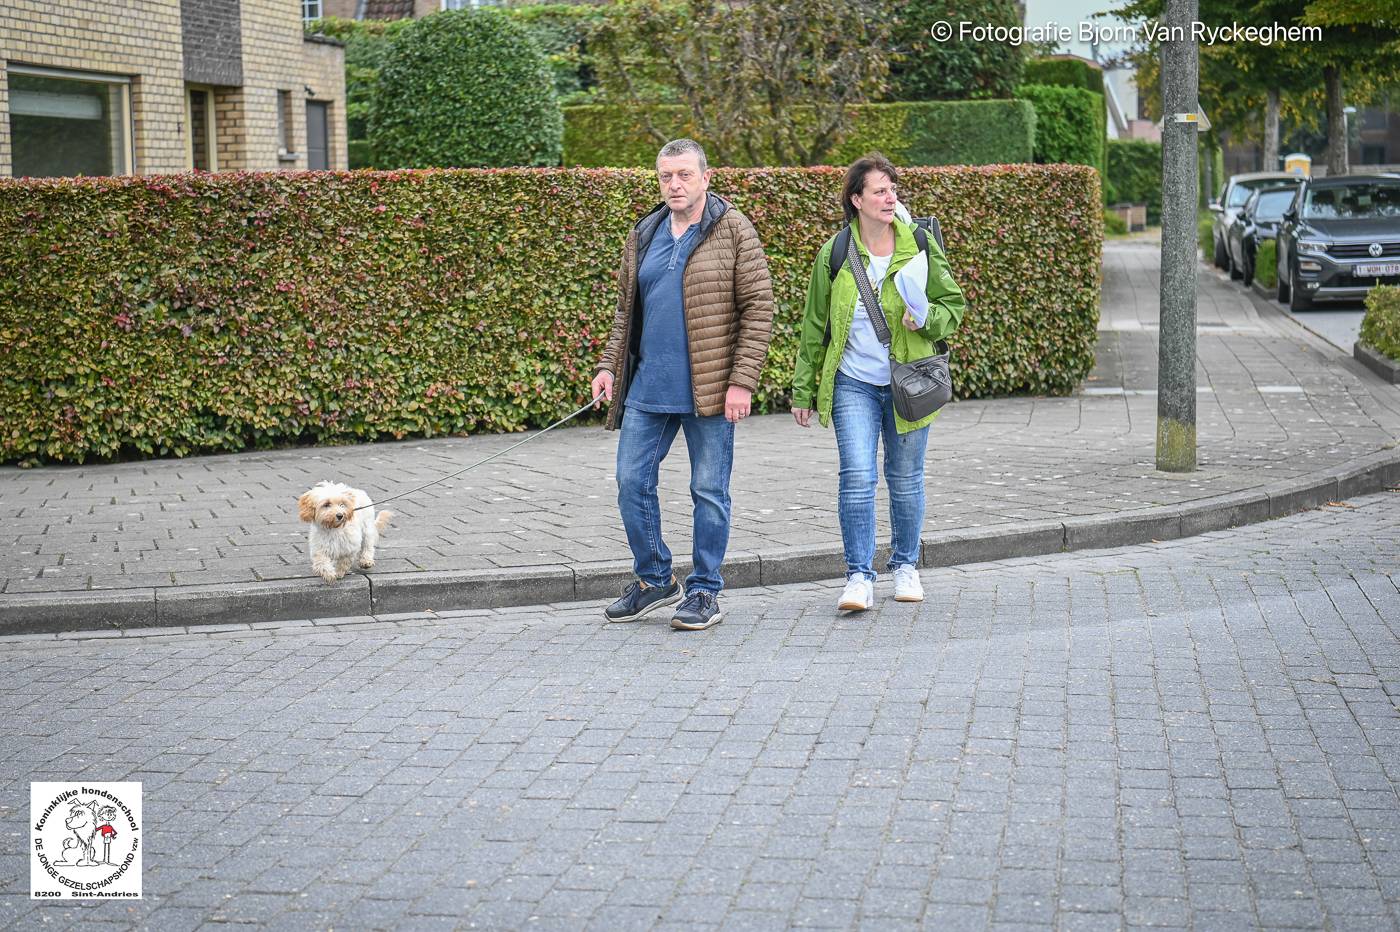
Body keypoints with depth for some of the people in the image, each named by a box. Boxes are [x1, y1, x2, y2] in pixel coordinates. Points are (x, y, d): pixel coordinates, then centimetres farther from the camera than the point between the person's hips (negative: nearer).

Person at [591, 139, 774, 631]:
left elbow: (758, 308, -8)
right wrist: (609, 365, 9)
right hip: (646, 387, 5)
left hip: (709, 390, -5)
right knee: (632, 482, 6)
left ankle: (705, 593, 14)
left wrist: (742, 382, -14)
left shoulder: (734, 231, -4)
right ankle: (654, 580, 22)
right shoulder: (643, 236, 12)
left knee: (709, 491, 3)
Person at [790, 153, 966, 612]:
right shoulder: (834, 253, -2)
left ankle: (906, 566, 29)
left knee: (905, 478, 10)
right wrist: (804, 390, 6)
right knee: (857, 476, -12)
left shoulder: (920, 246, -2)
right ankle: (859, 577, -5)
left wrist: (927, 318, -15)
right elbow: (814, 325, 6)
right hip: (853, 384, -1)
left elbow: (954, 304, 8)